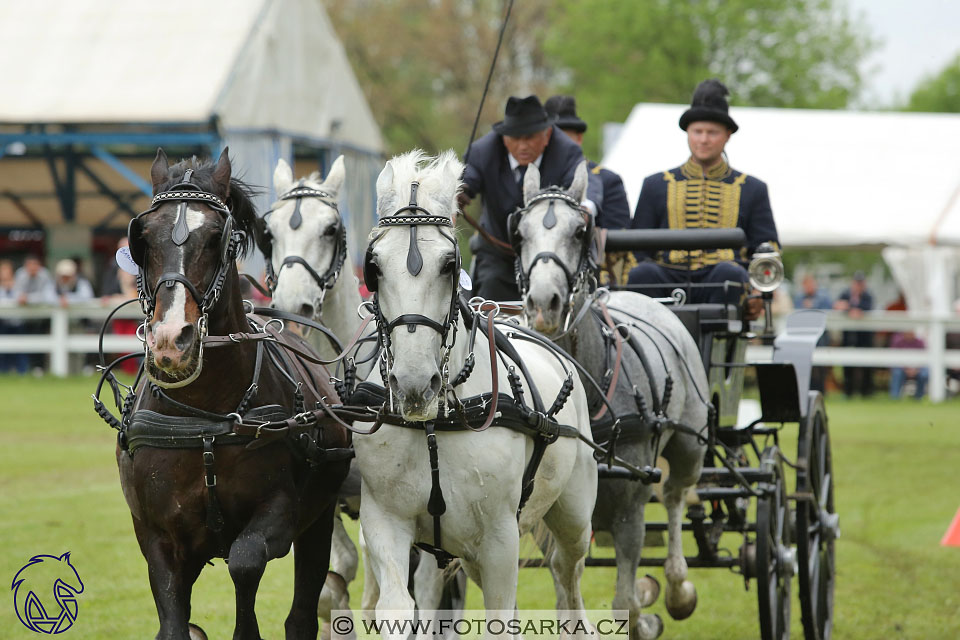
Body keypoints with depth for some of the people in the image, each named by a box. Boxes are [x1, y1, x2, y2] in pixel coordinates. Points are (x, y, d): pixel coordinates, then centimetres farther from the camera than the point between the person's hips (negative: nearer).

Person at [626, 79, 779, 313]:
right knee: (642, 273, -33)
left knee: (729, 273, -36)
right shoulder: (656, 186, 24)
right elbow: (637, 247, 19)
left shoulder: (752, 189, 22)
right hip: (668, 282, 1)